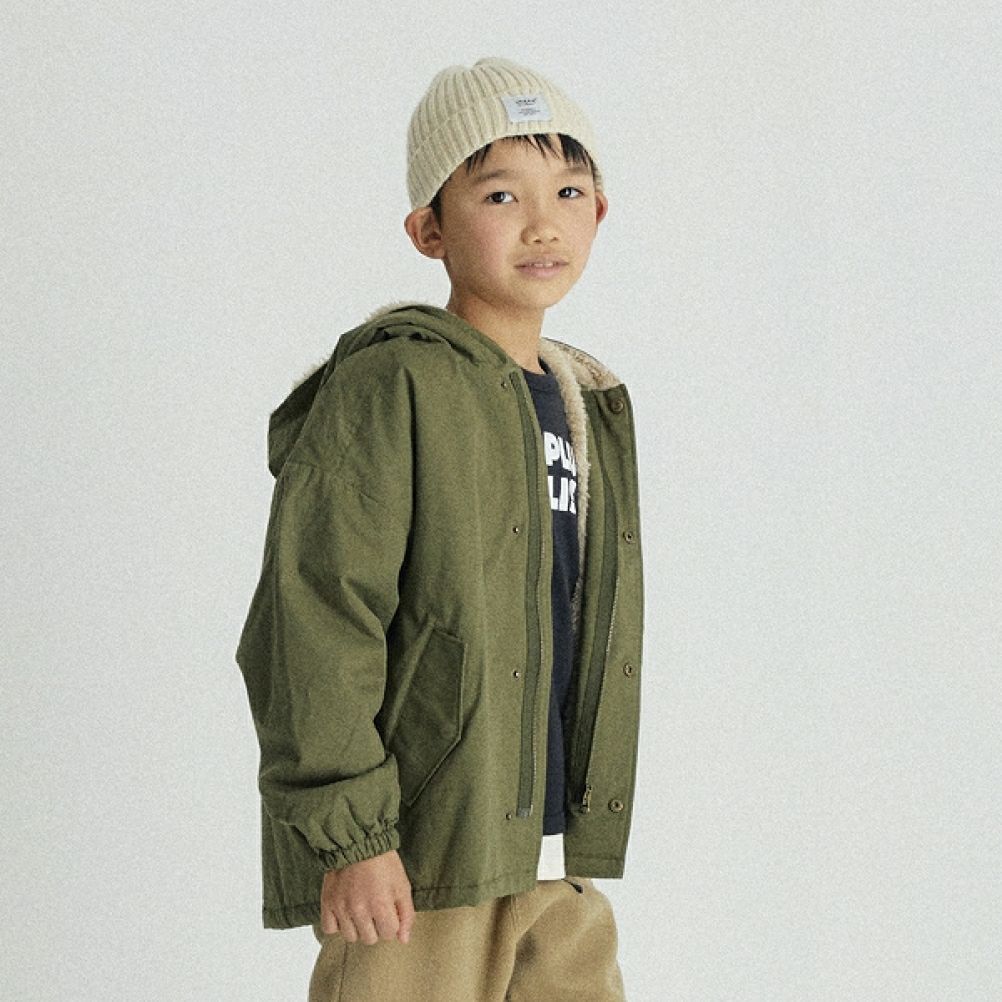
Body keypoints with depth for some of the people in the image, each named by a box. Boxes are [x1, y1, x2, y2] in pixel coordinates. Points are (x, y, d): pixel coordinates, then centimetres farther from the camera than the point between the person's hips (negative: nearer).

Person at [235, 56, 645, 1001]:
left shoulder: (590, 409, 13)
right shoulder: (389, 390, -11)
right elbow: (312, 627, -16)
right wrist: (347, 834, -19)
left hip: (554, 863, 7)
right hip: (418, 859, -7)